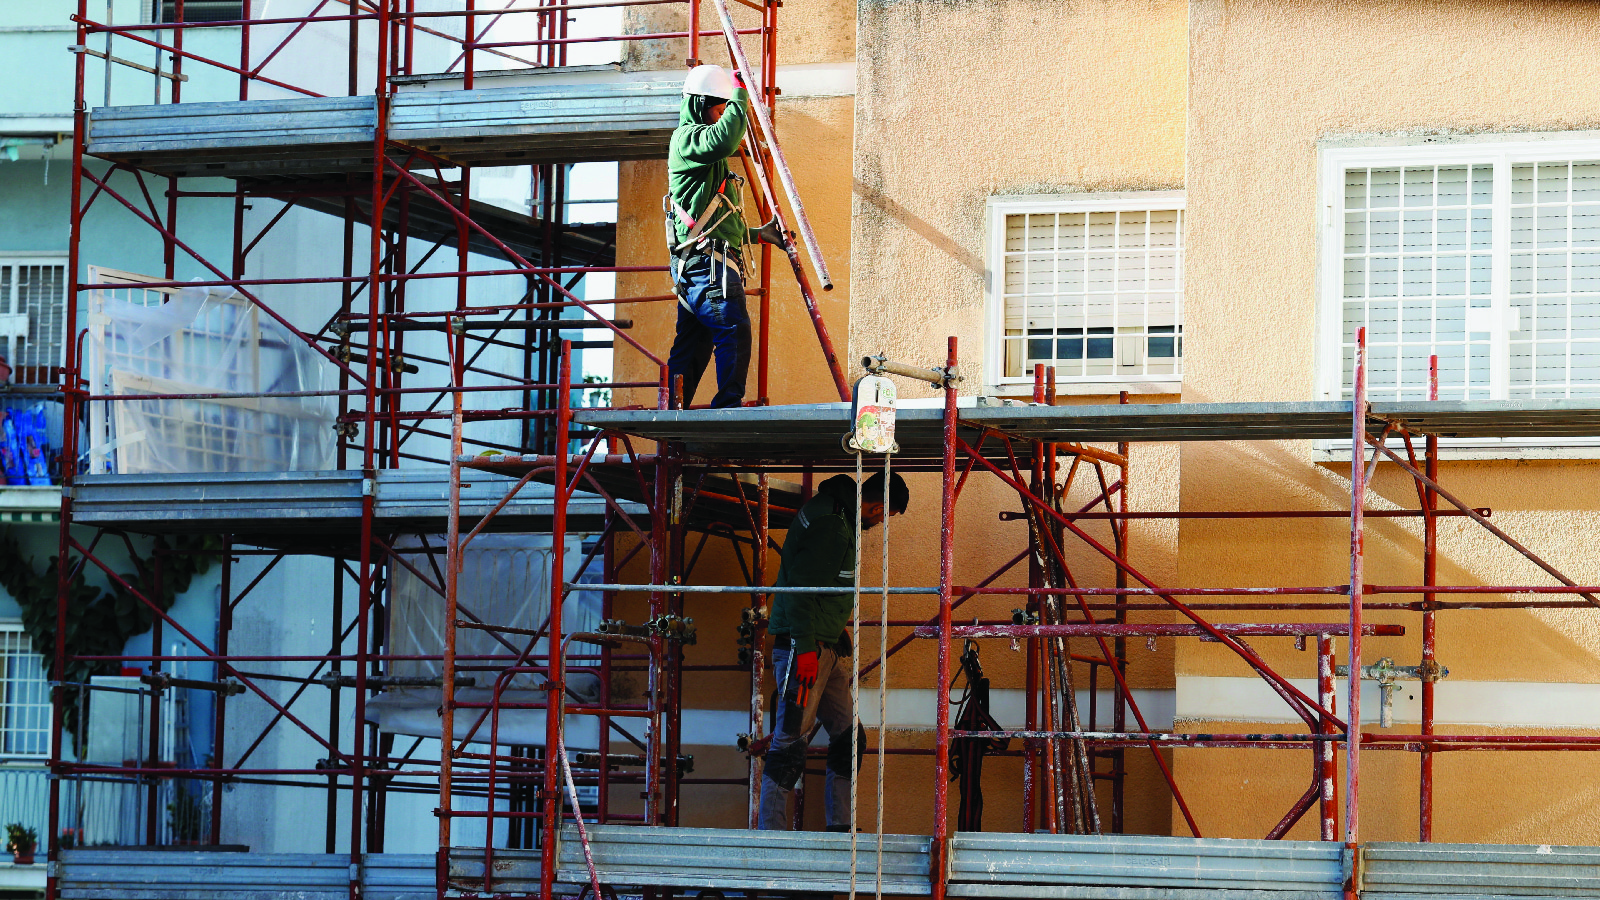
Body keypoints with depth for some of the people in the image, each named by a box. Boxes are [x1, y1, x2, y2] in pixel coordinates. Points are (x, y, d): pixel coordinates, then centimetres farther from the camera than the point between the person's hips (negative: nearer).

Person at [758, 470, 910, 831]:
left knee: (847, 738, 11)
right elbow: (800, 587, -22)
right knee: (791, 740, -10)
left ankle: (840, 827, 15)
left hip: (827, 647, 11)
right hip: (803, 644, -11)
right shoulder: (830, 526, -17)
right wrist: (806, 648, -24)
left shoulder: (837, 518, 16)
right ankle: (770, 832, -8)